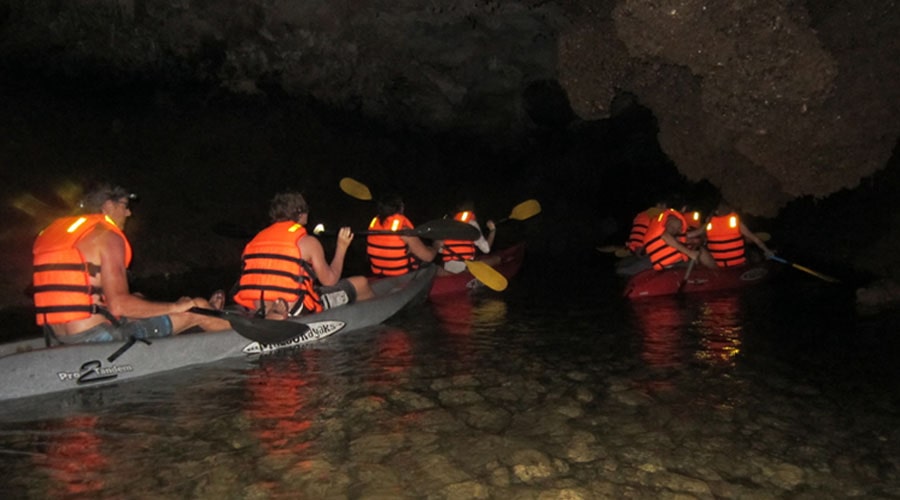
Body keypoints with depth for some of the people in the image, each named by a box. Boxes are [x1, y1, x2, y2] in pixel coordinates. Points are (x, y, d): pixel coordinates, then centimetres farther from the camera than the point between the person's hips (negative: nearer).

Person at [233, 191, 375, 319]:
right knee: (361, 284, 10)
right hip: (295, 309, -7)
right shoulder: (307, 241, -8)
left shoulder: (256, 239, 8)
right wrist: (342, 247, 10)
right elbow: (330, 280, 0)